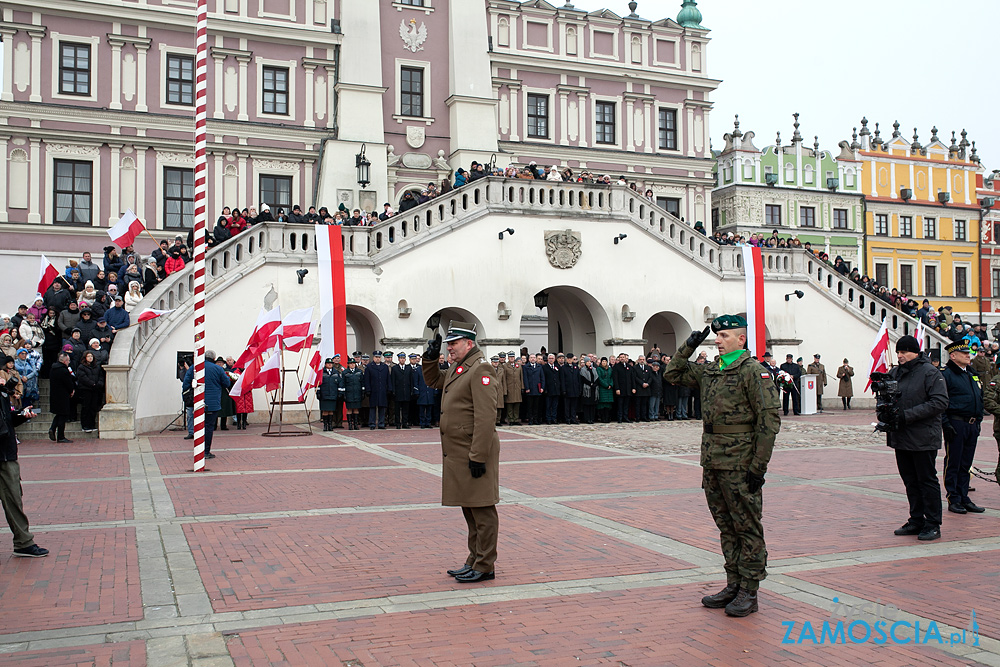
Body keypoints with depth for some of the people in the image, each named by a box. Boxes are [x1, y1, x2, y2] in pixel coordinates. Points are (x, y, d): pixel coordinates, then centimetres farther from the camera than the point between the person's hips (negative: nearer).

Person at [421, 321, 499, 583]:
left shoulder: (480, 369, -16)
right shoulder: (458, 368, 14)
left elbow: (485, 417, -22)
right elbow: (433, 380, 33)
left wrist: (478, 456, -24)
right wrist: (431, 357, 14)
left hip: (474, 453, -10)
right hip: (457, 453, 10)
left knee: (481, 510, -1)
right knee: (469, 508, 17)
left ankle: (484, 566, 7)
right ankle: (474, 560, 27)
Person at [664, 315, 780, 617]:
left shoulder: (753, 371, -9)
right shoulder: (708, 371, 12)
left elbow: (769, 419, -13)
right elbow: (672, 374, 24)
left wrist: (758, 465, -17)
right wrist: (688, 347, 10)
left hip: (740, 465, -7)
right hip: (712, 464, 7)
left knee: (747, 527, 2)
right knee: (726, 527, 14)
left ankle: (749, 592, 10)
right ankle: (733, 585, 24)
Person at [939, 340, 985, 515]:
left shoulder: (972, 375, 18)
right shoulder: (945, 374, -8)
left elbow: (980, 399, 24)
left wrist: (978, 420, 16)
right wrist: (945, 424, -18)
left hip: (972, 426, 7)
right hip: (956, 424, -7)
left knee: (966, 464, 12)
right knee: (953, 464, -1)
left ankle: (964, 498, 18)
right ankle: (954, 500, 5)